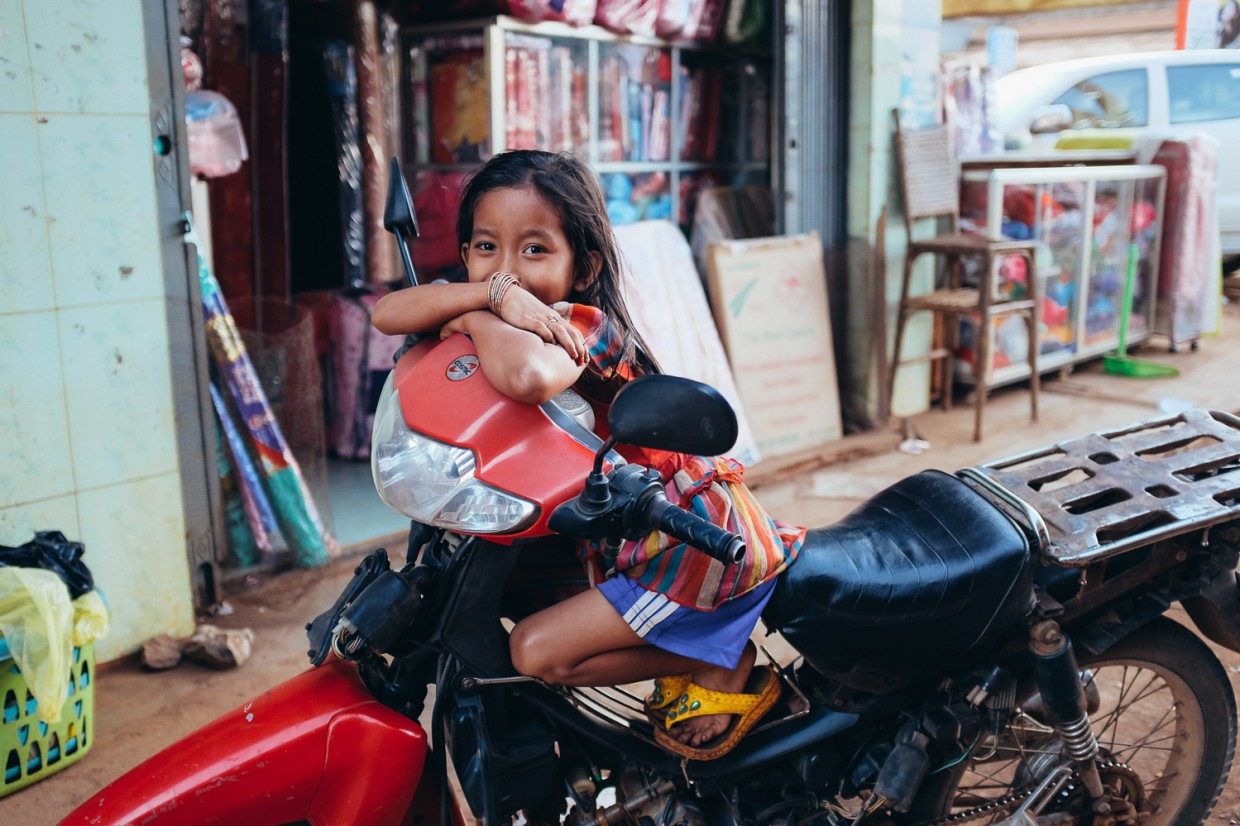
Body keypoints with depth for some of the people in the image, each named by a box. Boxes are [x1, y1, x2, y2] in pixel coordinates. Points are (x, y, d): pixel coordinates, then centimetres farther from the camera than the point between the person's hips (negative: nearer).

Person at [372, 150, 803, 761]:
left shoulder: (581, 323, -21)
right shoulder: (510, 321, 3)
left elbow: (528, 376, -47)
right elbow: (386, 314, -10)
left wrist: (477, 320, -25)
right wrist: (494, 292, -24)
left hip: (697, 541, -9)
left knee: (538, 650, -14)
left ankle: (723, 667, 0)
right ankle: (708, 641, 19)